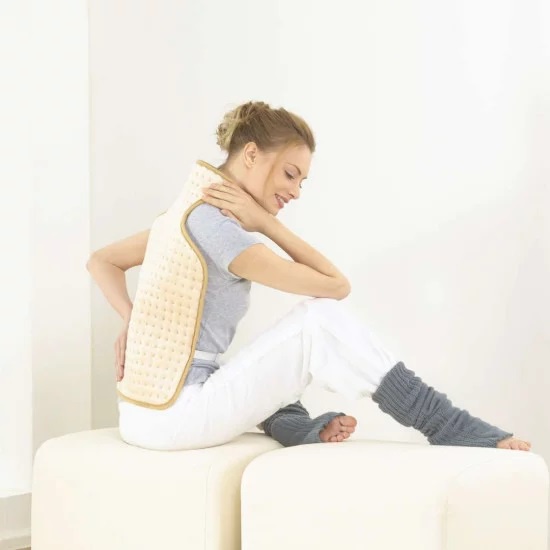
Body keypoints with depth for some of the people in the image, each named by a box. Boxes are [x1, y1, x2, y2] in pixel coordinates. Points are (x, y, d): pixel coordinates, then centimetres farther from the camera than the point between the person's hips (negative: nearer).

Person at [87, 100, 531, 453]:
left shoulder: (192, 215, 12)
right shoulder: (216, 225, -18)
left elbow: (102, 261, 19)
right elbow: (337, 286, -17)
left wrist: (134, 321, 7)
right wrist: (266, 223, -11)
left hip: (151, 410, 10)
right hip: (170, 417, -10)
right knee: (319, 321, -15)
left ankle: (303, 432, 6)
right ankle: (449, 429, -9)